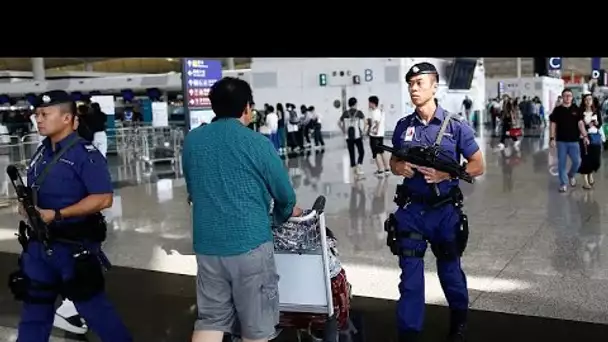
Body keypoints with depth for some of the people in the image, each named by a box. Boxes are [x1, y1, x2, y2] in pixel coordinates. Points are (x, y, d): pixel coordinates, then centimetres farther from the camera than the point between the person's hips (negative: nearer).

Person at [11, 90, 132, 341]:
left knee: (92, 306, 5)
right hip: (39, 244, 7)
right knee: (34, 308, 17)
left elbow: (103, 199, -22)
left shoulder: (85, 154, -15)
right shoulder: (41, 153, 9)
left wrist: (56, 215, -24)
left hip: (75, 246, -7)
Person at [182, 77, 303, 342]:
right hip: (249, 243, -4)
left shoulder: (191, 140, 4)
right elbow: (284, 193, 0)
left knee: (211, 320, 14)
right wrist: (286, 213, 22)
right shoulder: (257, 143, -10)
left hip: (207, 245, 5)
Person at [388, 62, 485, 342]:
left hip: (445, 210, -1)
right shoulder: (403, 126, 1)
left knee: (450, 269, 17)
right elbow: (393, 161, 14)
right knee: (410, 274, 3)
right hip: (411, 209, 1)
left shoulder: (455, 125, -7)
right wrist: (399, 168, -11)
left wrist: (445, 174, -18)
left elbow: (478, 166, -3)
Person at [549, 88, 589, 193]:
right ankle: (563, 183, 14)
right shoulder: (557, 110, -1)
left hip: (574, 141, 1)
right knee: (561, 163, 3)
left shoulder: (576, 109, 3)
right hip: (561, 141, -1)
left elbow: (580, 123, -1)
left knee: (577, 161, 1)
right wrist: (552, 138, -8)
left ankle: (571, 175, 30)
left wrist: (584, 136, -13)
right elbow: (553, 124, -1)